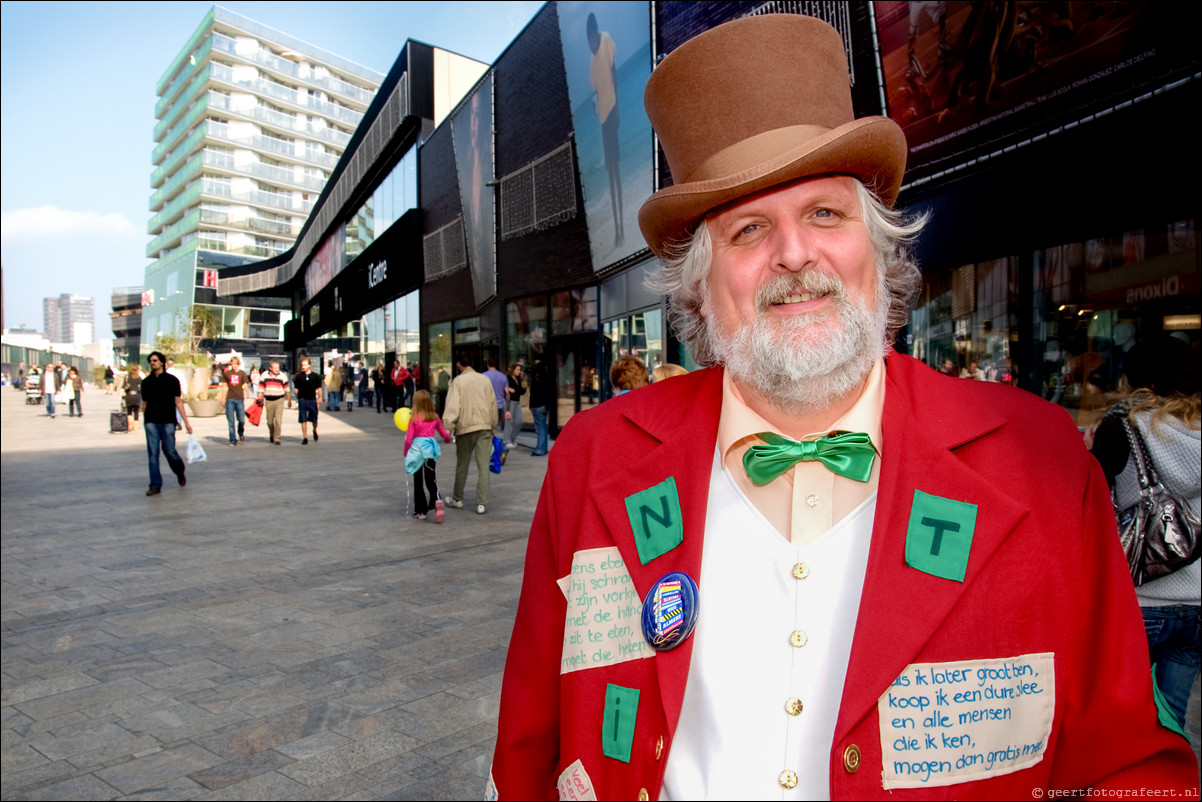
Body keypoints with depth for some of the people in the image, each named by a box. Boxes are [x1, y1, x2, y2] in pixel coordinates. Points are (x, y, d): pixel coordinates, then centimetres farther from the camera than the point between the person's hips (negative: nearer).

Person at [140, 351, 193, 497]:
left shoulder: (171, 380, 2)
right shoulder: (146, 382, 10)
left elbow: (178, 402, 1)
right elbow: (144, 403, 16)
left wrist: (186, 422, -4)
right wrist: (145, 421, 16)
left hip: (167, 421, -3)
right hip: (151, 422, 3)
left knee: (169, 451, -3)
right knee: (152, 453, -2)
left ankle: (180, 473, 26)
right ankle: (155, 485, 3)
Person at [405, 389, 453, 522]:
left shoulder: (414, 419, -8)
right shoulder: (435, 418, 3)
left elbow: (409, 439, -9)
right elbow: (444, 434, 13)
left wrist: (406, 453, 7)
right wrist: (448, 439, 36)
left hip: (417, 450, -3)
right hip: (431, 451, 3)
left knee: (418, 483, 9)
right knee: (431, 480, 11)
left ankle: (420, 511, 16)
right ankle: (437, 501, -15)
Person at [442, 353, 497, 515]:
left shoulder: (458, 381, -5)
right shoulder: (485, 380, 6)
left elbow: (453, 406, -13)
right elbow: (493, 405, 11)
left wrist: (447, 428, -16)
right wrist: (493, 426, 20)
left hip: (465, 428, -2)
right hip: (484, 427, 2)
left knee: (462, 466, 13)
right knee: (483, 467, 1)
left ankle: (458, 499, 26)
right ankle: (482, 503, -1)